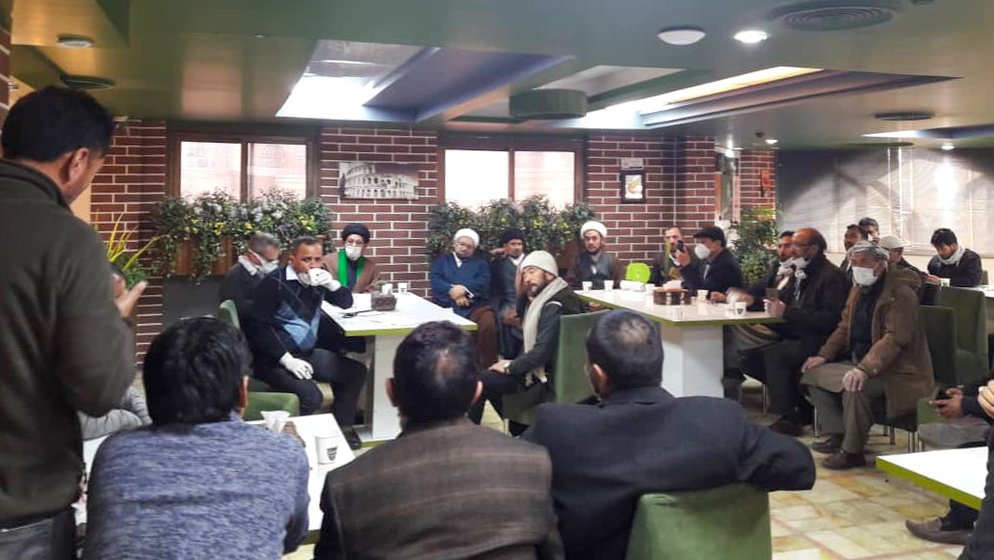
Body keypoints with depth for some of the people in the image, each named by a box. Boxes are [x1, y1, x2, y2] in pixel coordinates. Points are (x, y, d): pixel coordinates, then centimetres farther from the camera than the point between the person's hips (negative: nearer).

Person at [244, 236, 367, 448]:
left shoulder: (317, 279, 6)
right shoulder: (274, 283, -15)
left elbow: (346, 303, 13)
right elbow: (257, 327, -19)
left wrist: (332, 284, -9)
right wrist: (287, 359, -23)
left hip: (307, 353, 8)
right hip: (275, 359, -8)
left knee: (356, 372, 2)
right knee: (311, 397, -29)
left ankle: (340, 427, 12)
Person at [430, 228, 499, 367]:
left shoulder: (480, 263, 24)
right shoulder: (441, 261, 24)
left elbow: (483, 283, 4)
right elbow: (435, 281, 6)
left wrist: (464, 289, -15)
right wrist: (453, 292, -12)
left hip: (475, 306, 0)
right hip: (447, 306, 0)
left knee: (488, 325, -32)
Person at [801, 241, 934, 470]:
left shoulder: (900, 294, -17)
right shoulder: (858, 289, 10)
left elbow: (894, 338, -28)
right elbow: (844, 328, 18)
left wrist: (865, 369, -39)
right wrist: (824, 355, 4)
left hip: (894, 370, -9)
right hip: (858, 361, 9)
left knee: (855, 387, -35)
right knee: (813, 372, 1)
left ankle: (852, 451, -17)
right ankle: (837, 434, 5)